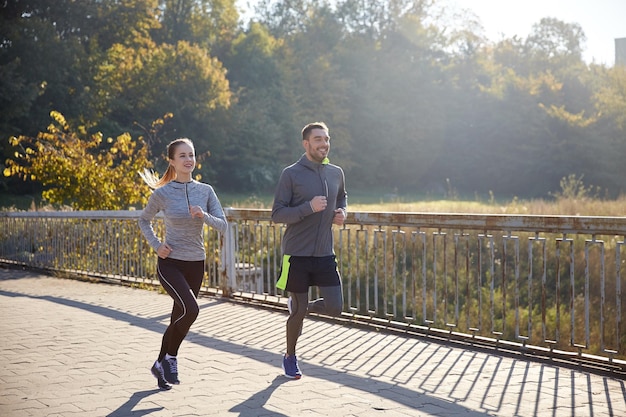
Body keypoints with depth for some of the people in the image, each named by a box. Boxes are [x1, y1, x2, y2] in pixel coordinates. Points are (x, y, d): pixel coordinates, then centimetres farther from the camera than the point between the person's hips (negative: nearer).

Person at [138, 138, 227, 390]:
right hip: (170, 263, -4)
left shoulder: (205, 191, 2)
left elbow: (222, 225, -3)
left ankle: (160, 365, 32)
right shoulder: (162, 194, -6)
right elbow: (144, 221, 10)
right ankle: (170, 358, -1)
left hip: (196, 264, 4)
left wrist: (204, 216, -21)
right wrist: (156, 245, -4)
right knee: (190, 309, -24)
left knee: (179, 318, 11)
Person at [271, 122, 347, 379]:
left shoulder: (336, 173, 7)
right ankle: (290, 357, 29)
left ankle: (299, 307, 28)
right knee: (299, 311, 5)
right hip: (297, 254, -4)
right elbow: (277, 215, -10)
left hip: (325, 254, 4)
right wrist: (308, 208, -23)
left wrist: (342, 213, 6)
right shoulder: (291, 174, -8)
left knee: (335, 308, -3)